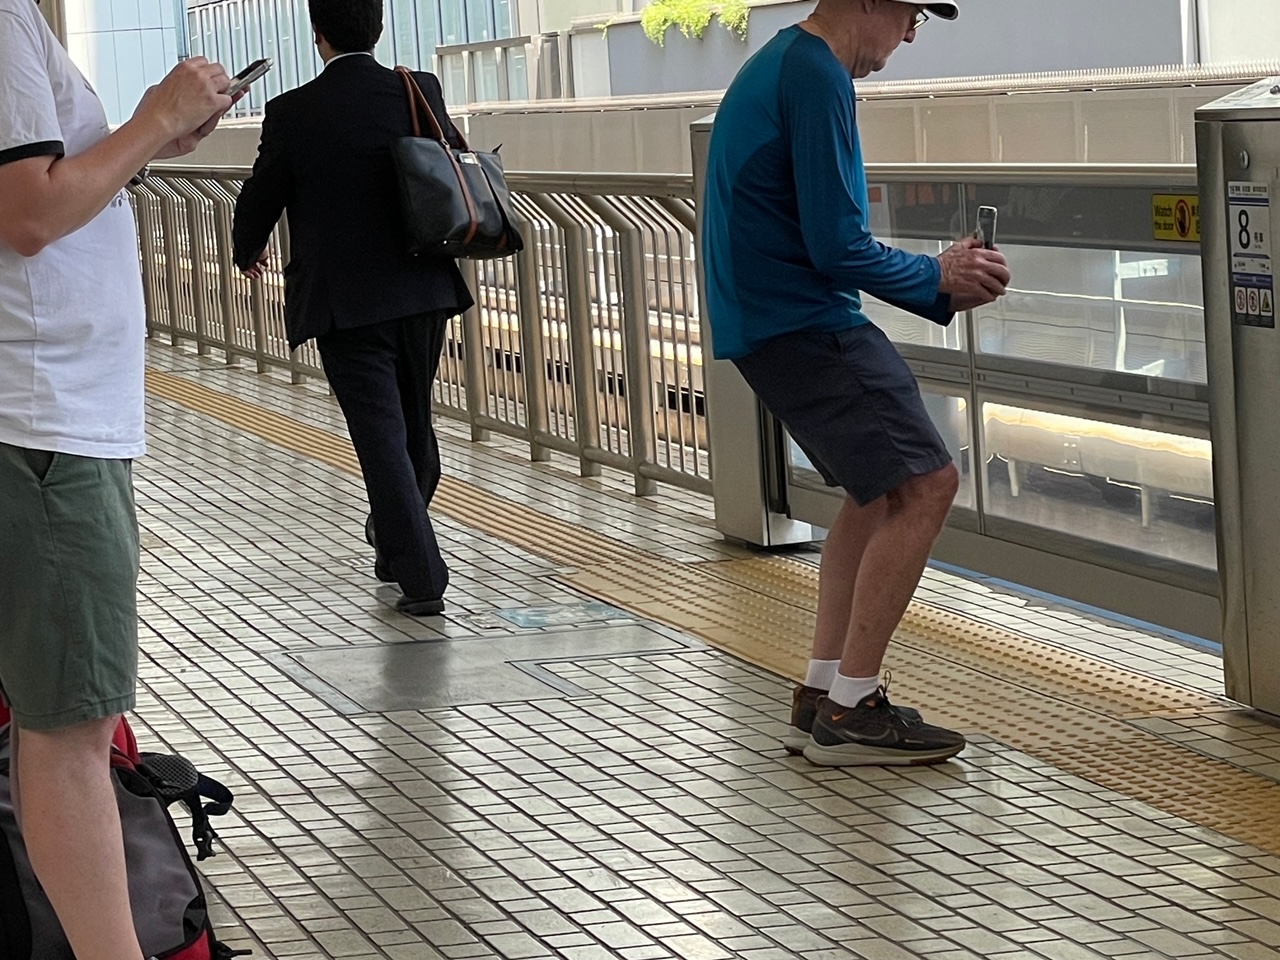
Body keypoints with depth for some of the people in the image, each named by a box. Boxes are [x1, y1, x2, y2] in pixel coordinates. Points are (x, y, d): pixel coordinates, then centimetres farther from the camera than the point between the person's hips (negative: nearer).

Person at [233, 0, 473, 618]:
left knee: (382, 437, -2)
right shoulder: (421, 92, -3)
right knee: (414, 426, 19)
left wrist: (247, 254, 23)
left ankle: (423, 578, -6)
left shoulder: (293, 114, -11)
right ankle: (396, 546, 39)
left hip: (344, 304, -4)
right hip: (425, 292, 4)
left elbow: (258, 202, 1)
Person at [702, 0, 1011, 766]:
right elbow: (837, 246, -20)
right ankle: (850, 711, -9)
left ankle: (823, 695, 19)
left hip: (769, 321, 11)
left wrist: (941, 283, 15)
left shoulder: (780, 65, 17)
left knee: (882, 491, 18)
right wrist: (935, 280, -3)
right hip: (803, 323, -11)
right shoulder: (818, 77, -16)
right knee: (924, 486, -12)